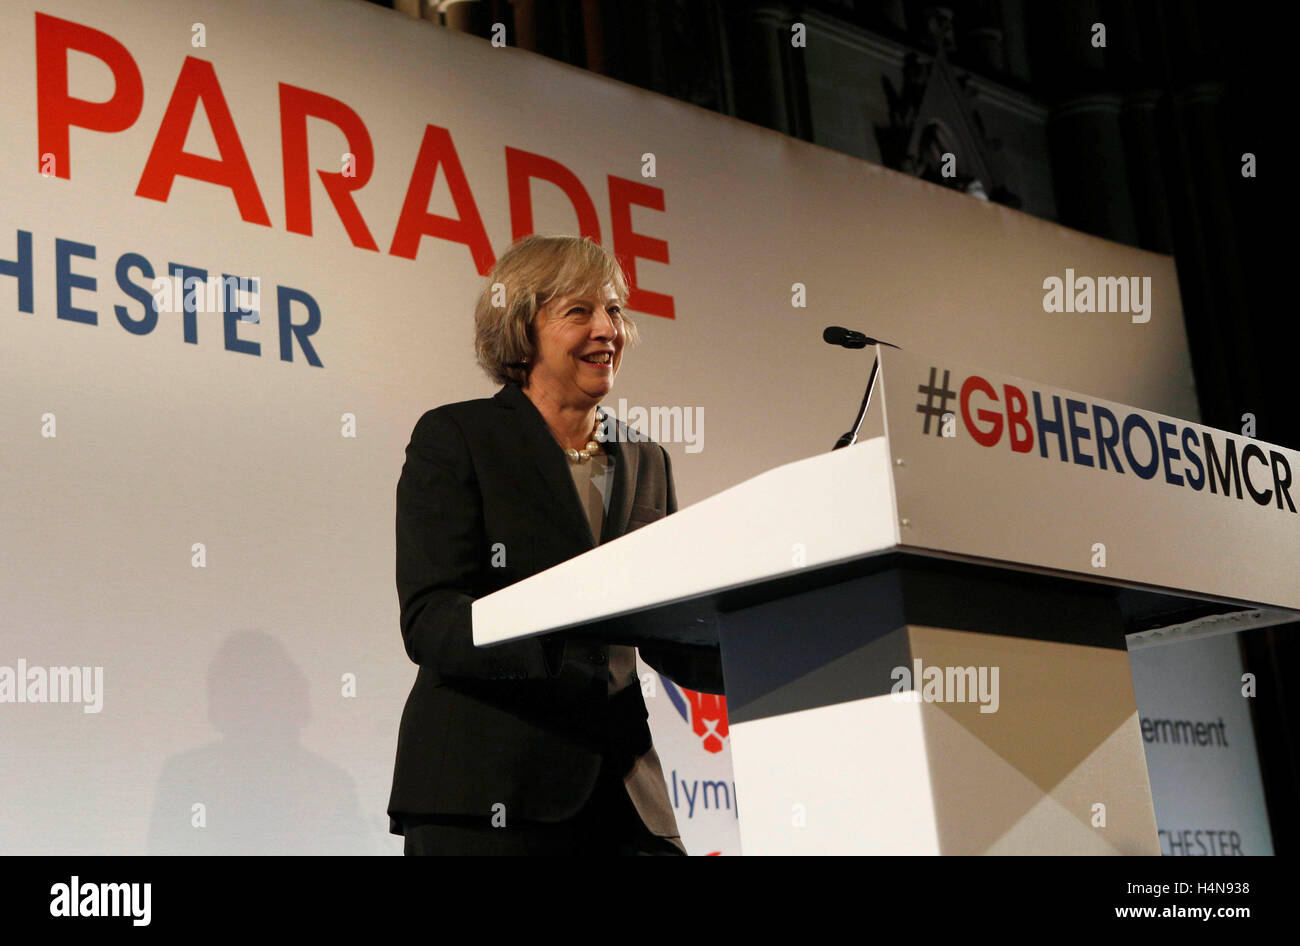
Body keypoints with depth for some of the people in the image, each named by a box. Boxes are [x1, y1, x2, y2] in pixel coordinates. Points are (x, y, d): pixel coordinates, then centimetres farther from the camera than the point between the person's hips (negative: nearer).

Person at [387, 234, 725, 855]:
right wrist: (565, 626, -28)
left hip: (618, 796, 5)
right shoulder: (455, 437, 1)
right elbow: (428, 618, -11)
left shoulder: (646, 463, 17)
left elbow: (671, 645, 15)